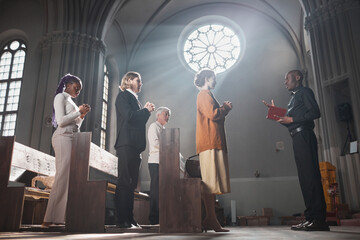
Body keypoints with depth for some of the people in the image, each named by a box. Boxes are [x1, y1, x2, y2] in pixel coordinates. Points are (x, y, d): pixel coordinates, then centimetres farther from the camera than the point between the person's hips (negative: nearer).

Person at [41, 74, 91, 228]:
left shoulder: (70, 101, 27)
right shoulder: (60, 97, 3)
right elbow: (61, 121, -11)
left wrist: (82, 115, 11)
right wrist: (79, 111, -6)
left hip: (72, 138, 9)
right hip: (63, 137, -8)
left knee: (71, 176, -1)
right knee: (63, 175, -16)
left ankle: (63, 216, -4)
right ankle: (49, 219, -15)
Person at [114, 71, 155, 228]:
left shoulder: (133, 98, 28)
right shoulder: (123, 95, 2)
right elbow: (129, 115, -14)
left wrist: (146, 111, 9)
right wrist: (146, 110, -1)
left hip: (135, 145, 9)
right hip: (126, 143, -9)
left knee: (131, 183, 6)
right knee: (124, 182, -10)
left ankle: (129, 219, 9)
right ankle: (122, 220, -8)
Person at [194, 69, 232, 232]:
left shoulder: (206, 95, 29)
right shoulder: (204, 94, -3)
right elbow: (213, 114, -16)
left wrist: (223, 108, 17)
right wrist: (226, 107, -1)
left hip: (212, 143, 11)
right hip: (210, 142, -11)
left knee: (210, 183, 6)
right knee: (211, 182, -13)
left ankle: (209, 220, 8)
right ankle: (211, 220, -13)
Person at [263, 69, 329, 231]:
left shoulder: (305, 91, 3)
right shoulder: (294, 97, 28)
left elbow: (315, 112, -12)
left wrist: (292, 119, -13)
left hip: (304, 137, -9)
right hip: (297, 138, 9)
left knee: (310, 175, -13)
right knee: (304, 178, 5)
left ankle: (319, 219, -13)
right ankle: (310, 218, 6)